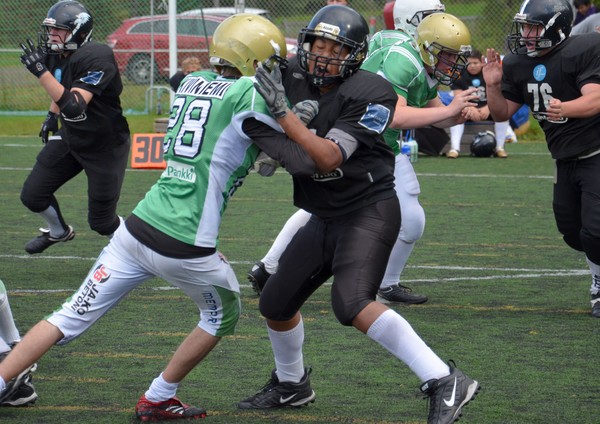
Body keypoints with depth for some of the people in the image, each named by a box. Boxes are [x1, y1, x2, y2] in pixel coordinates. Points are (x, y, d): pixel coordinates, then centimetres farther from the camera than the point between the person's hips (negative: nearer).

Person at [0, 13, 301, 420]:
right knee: (224, 316, 23)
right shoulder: (251, 94, -8)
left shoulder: (193, 82, 13)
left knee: (71, 318, 8)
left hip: (137, 229, 6)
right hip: (187, 248, -6)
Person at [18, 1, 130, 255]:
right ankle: (58, 232, 36)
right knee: (32, 195, 6)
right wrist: (52, 115, 10)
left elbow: (74, 107, -39)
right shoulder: (56, 55, -5)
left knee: (101, 222, -1)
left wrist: (41, 71, -42)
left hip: (105, 146, -7)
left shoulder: (96, 58, -30)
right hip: (69, 139, 7)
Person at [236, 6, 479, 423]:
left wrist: (282, 113, -31)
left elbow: (329, 157, -27)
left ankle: (445, 382, -27)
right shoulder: (293, 80, -2)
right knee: (276, 303, 15)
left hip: (369, 212, -8)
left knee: (352, 304, -28)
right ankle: (291, 384, 44)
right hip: (325, 217, 8)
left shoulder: (370, 94, -20)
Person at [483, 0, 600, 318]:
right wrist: (493, 87, -11)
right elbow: (503, 113, 9)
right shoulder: (518, 64, 2)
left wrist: (565, 109, -49)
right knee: (572, 232, 11)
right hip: (566, 160, 7)